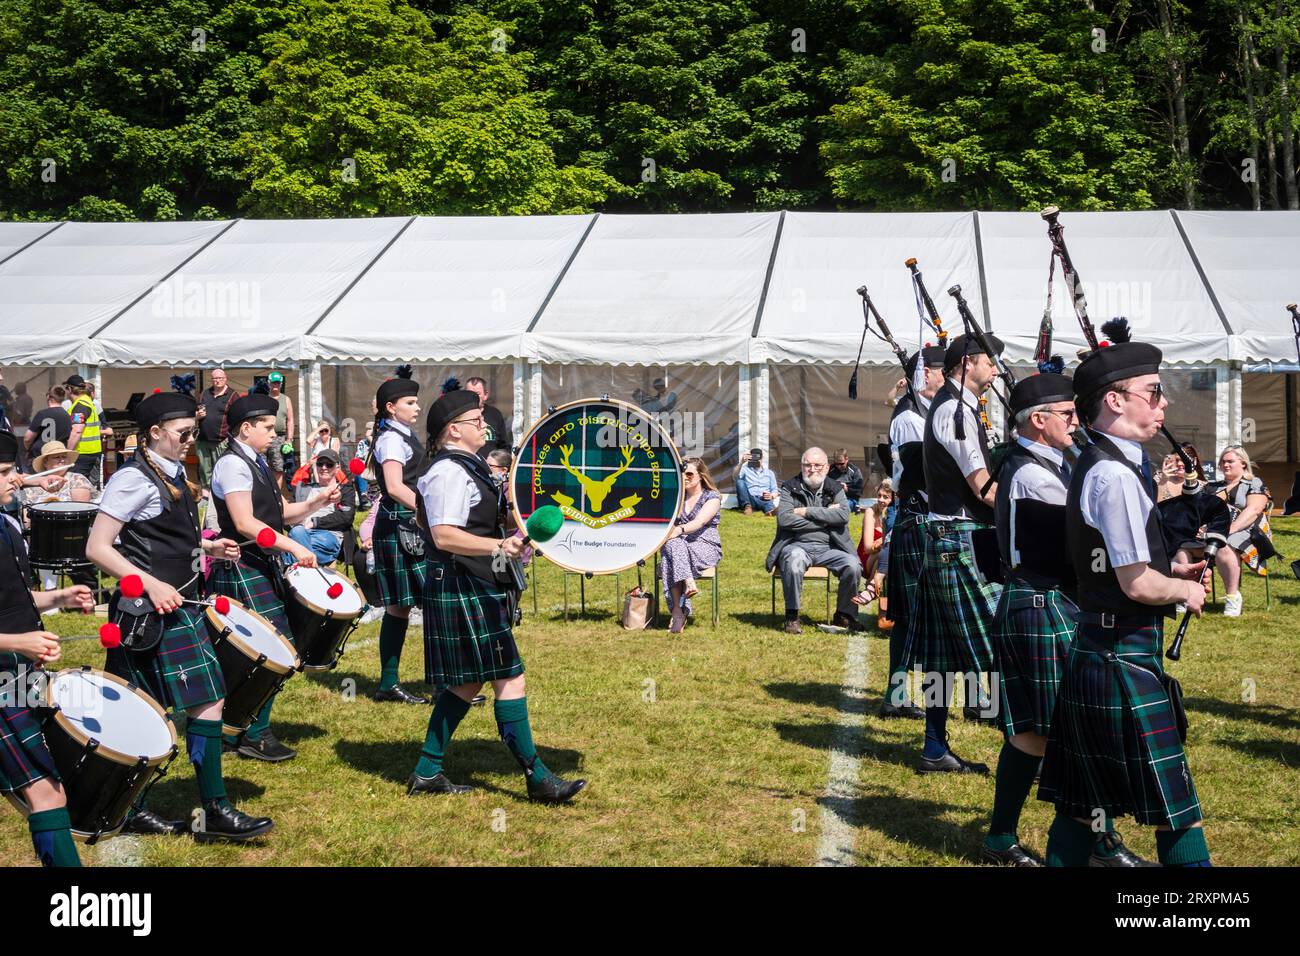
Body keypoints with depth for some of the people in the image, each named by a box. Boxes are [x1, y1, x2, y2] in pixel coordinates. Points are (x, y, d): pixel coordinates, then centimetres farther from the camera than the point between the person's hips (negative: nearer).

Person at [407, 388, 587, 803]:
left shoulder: (466, 466, 16)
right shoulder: (449, 473, -16)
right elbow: (443, 536, -25)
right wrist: (497, 546, -33)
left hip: (474, 589, 11)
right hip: (463, 591, -11)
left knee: (466, 682, 13)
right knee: (509, 677, -8)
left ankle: (427, 772, 18)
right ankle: (536, 777, -3)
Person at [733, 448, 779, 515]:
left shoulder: (769, 473, 24)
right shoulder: (745, 469, 16)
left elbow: (775, 490, 16)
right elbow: (734, 476, -6)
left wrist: (772, 496, -9)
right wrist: (741, 463, -23)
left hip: (764, 499, 0)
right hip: (749, 499, 0)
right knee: (740, 481, -27)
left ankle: (769, 509, -70)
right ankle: (747, 506, -41)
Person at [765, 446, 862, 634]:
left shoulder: (834, 489, 11)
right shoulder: (790, 488, 5)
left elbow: (843, 515, -9)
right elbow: (784, 519, -12)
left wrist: (806, 512, -13)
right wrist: (825, 517, -9)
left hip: (829, 548, 3)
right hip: (798, 545, -2)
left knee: (853, 565, -24)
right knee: (793, 561, -37)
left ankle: (844, 615, -1)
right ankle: (792, 616, -20)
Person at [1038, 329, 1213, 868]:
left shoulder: (1096, 465, 13)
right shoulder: (1116, 475, -19)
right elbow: (1137, 585, -22)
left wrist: (1170, 571, 13)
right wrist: (1185, 590, -4)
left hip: (1093, 653, 10)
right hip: (1124, 660, -10)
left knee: (1084, 802, 13)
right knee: (1175, 807, -1)